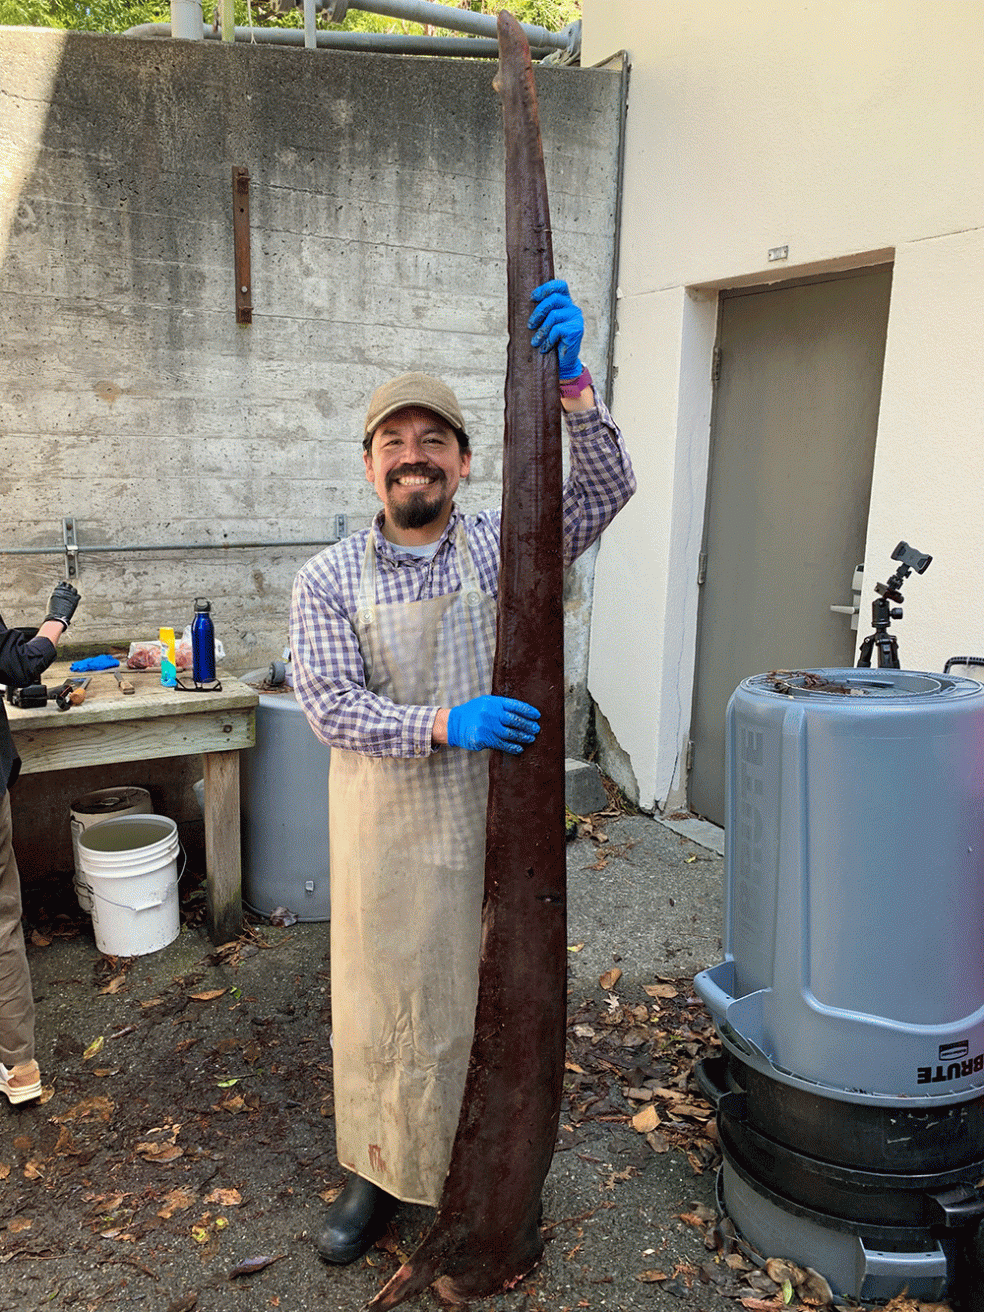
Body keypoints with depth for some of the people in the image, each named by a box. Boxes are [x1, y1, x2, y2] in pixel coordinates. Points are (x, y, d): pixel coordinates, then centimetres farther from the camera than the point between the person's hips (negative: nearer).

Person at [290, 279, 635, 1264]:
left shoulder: (500, 548, 0)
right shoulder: (330, 580, -4)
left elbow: (604, 492, -10)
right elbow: (330, 705, -10)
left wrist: (570, 381, -25)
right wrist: (444, 723, -24)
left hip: (488, 815, 1)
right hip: (385, 826, 0)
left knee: (486, 996, 15)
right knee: (380, 1004, 13)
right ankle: (378, 1174, 36)